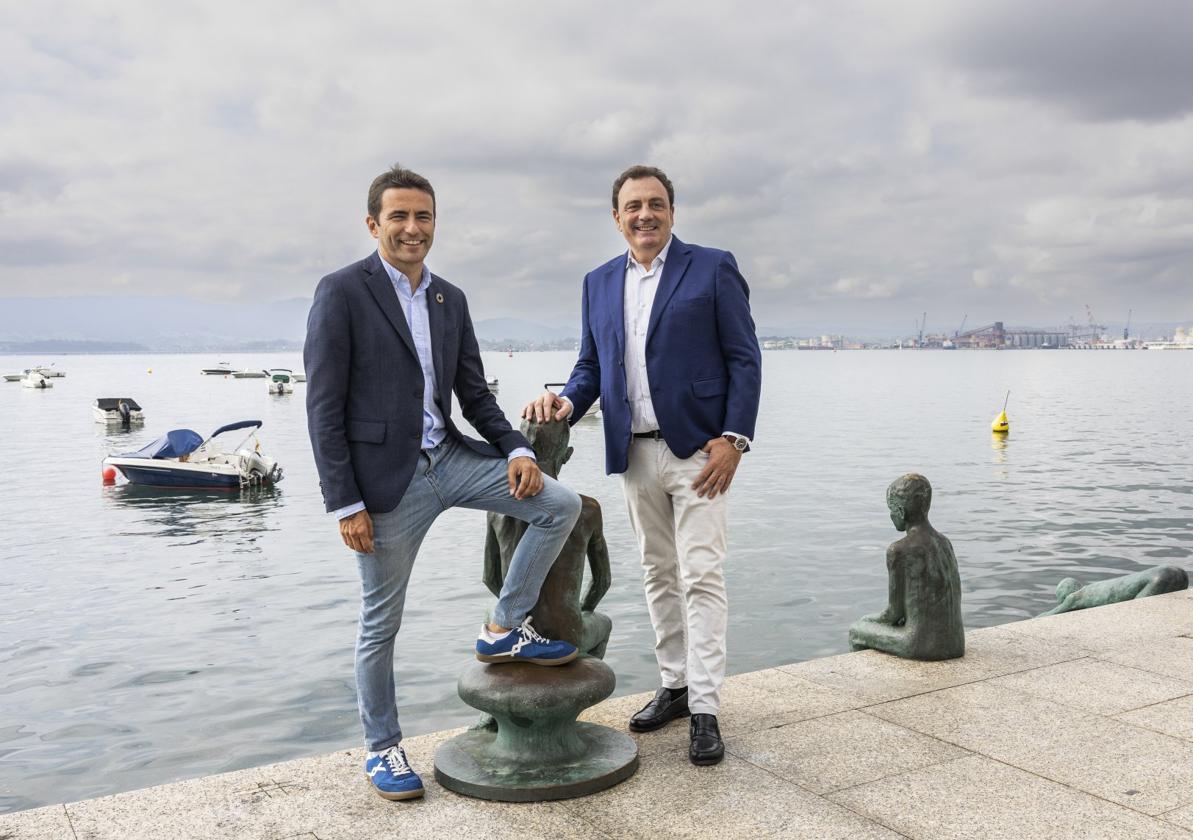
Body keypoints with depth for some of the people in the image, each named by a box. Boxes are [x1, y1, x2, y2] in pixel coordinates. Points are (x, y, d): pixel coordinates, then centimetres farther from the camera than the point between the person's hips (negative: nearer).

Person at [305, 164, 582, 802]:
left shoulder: (450, 300, 10)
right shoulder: (342, 293, -9)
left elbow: (474, 393, 13)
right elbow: (323, 408, -12)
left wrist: (517, 449, -4)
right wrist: (345, 504, -15)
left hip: (448, 458, 6)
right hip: (386, 478, -6)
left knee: (560, 505, -3)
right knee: (381, 623, 6)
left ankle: (504, 629, 11)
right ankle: (381, 749, 26)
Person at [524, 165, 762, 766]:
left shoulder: (712, 268, -1)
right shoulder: (599, 283, 13)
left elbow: (744, 359, -4)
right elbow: (591, 365, 15)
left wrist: (733, 439, -13)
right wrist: (566, 402, -7)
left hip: (697, 449, -5)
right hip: (635, 452, 5)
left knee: (701, 576, -6)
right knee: (658, 575, 13)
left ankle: (705, 710, -1)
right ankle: (675, 685, 25)